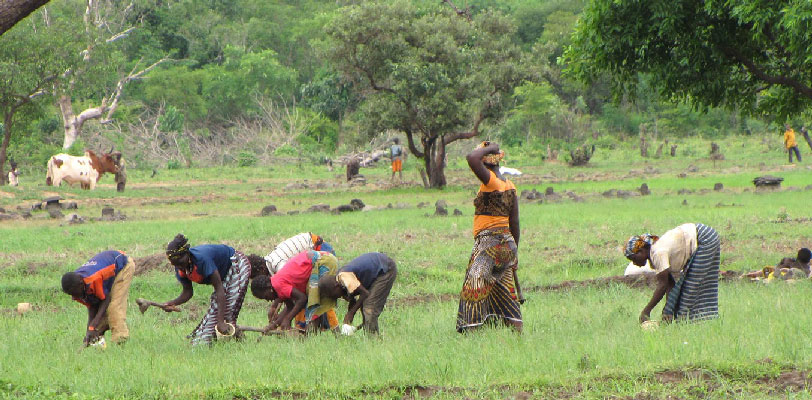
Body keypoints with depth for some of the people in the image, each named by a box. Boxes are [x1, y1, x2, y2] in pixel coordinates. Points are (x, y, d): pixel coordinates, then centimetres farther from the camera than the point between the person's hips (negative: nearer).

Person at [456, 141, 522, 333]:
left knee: (475, 288, -9)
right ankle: (517, 333, 11)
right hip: (506, 242, 8)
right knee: (505, 293, 13)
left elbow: (472, 158, -29)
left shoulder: (491, 181, -12)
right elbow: (514, 223, 15)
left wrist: (489, 149, -11)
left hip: (489, 241, -8)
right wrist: (514, 252, 22)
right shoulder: (509, 186, 12)